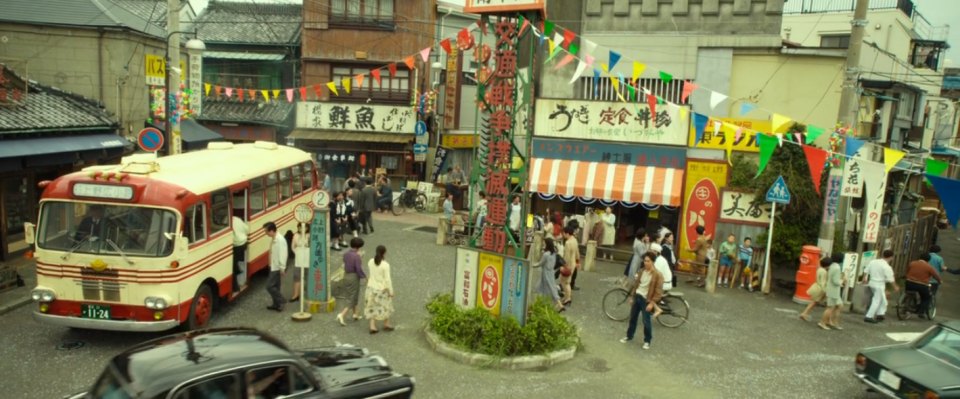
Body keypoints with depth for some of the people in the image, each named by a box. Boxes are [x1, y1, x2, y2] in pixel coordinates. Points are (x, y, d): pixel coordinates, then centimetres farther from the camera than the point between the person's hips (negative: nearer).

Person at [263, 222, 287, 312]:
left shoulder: (280, 240, -20)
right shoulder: (273, 240, 10)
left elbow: (282, 254, -23)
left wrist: (282, 268, -24)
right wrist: (271, 265, 15)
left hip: (277, 268, -9)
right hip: (274, 267, 9)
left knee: (270, 286, -9)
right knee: (275, 286, 14)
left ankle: (280, 302, -1)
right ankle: (276, 304, 22)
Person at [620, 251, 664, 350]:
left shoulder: (657, 275, -15)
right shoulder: (641, 271, 3)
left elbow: (658, 291, -14)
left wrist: (652, 303, -17)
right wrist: (632, 297, 11)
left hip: (646, 300, -6)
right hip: (637, 297, 6)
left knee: (646, 321, 1)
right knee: (632, 318, 15)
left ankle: (647, 341, 18)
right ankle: (629, 336, 32)